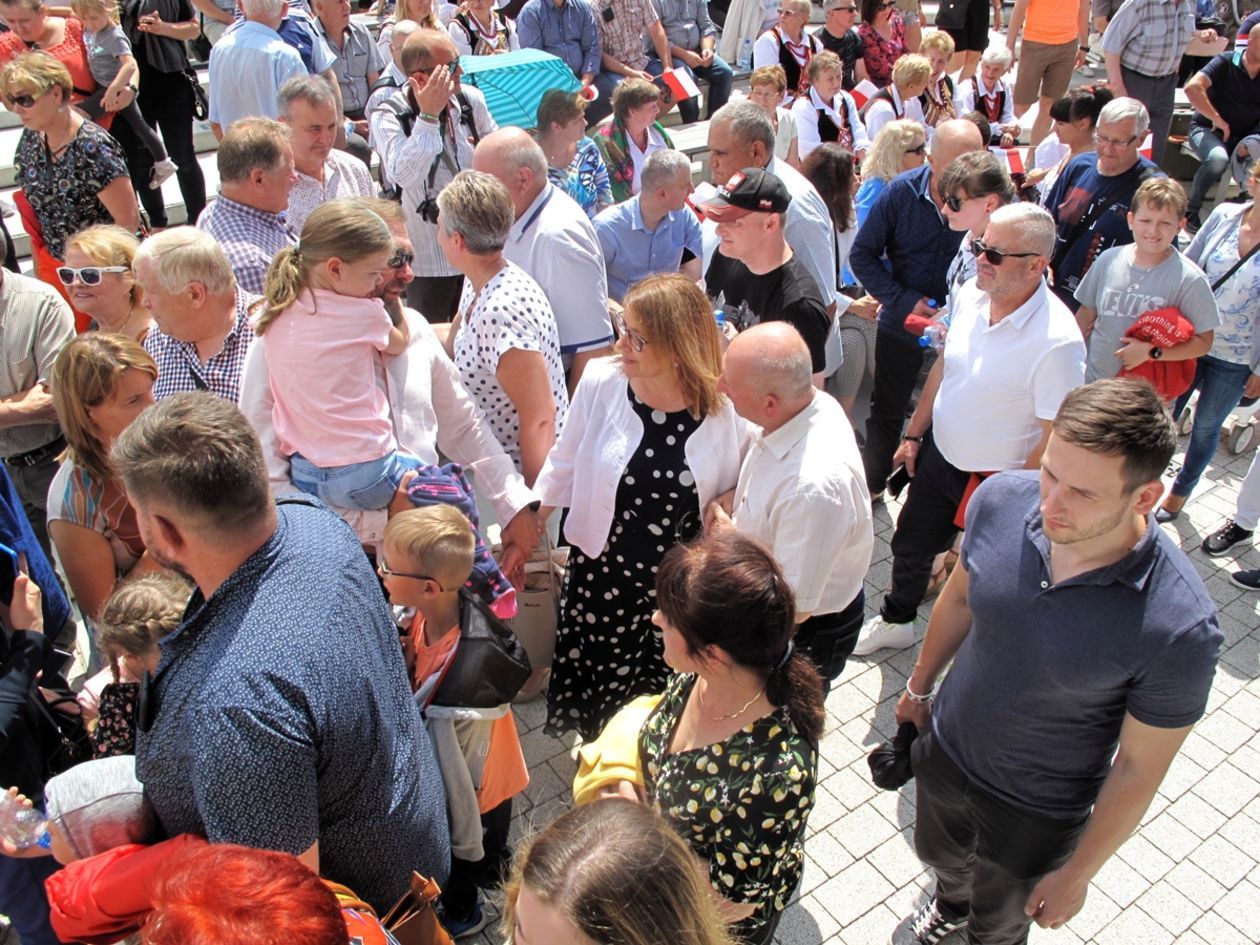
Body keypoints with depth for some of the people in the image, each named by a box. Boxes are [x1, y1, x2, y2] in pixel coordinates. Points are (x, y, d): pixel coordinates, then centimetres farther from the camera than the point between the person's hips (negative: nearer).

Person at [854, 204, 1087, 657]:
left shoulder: (1058, 340, -29)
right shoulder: (969, 296, -8)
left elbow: (1058, 434, -22)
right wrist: (913, 435, 12)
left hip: (997, 481, -6)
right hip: (938, 455, 6)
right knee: (910, 545, 24)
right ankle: (895, 621, 51)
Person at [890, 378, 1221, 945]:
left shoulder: (1179, 629, -35)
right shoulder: (1000, 500, -25)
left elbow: (1139, 768, -20)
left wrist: (1078, 874, -7)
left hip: (1037, 814, -3)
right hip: (945, 749, 4)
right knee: (940, 856, 34)